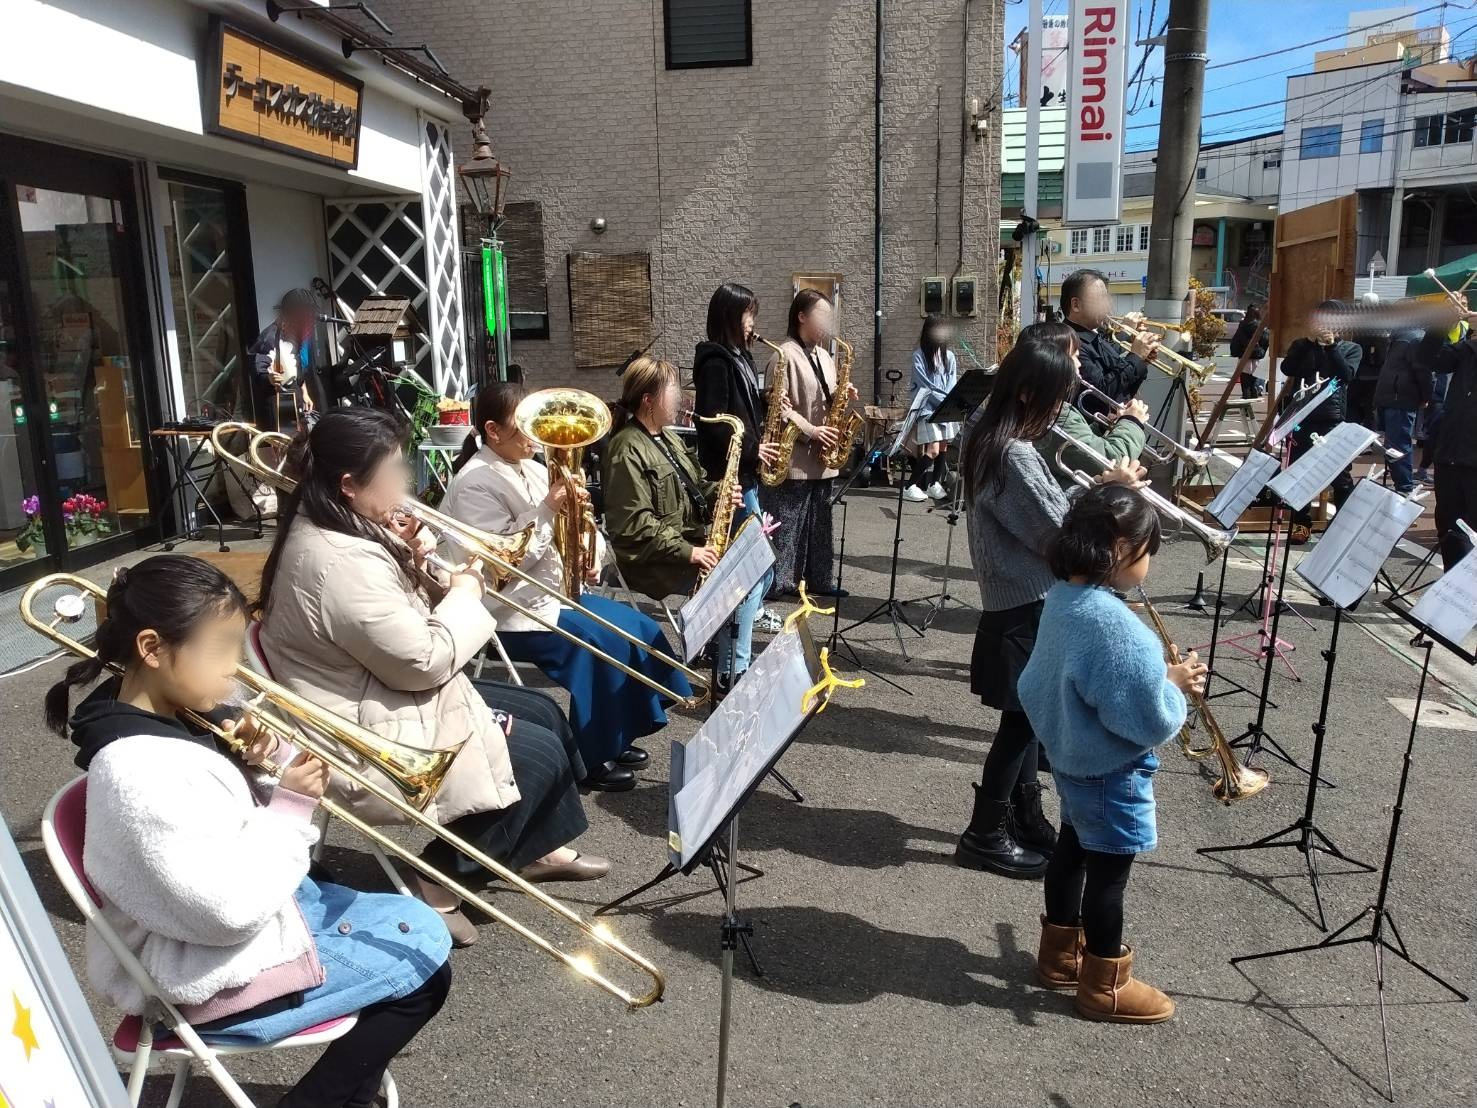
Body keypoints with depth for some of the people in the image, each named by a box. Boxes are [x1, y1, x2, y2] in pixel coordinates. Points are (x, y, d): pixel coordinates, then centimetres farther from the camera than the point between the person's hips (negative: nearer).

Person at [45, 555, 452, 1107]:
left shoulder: (165, 716, -3)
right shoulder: (142, 770, -31)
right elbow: (230, 910, -30)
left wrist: (250, 768, -7)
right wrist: (291, 807, -21)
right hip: (217, 976, -9)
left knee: (420, 925, 15)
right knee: (423, 971, -1)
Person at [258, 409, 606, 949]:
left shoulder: (326, 525, 3)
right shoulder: (341, 561, -30)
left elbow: (396, 622, 13)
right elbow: (424, 661, -25)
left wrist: (409, 563, -5)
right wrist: (463, 592, -11)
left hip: (384, 696, 10)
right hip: (370, 742, -10)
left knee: (543, 713, 13)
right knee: (540, 754, -5)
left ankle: (539, 849, 29)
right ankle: (440, 882, 8)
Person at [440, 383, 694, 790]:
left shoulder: (531, 470, 10)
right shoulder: (475, 483, -17)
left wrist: (591, 554, -6)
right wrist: (547, 510, -24)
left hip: (553, 590, 9)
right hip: (512, 611, -9)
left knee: (638, 629, -1)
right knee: (606, 643, -21)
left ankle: (616, 735, 14)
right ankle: (592, 759, -4)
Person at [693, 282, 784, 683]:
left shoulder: (738, 357, 15)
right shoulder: (716, 362, -15)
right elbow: (712, 424, -22)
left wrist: (767, 407, 5)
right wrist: (752, 450, -15)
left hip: (745, 475, 10)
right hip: (730, 478, -10)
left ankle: (731, 649, 27)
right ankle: (732, 671, -3)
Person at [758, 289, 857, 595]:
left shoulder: (824, 356, 16)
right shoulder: (785, 355, -10)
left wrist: (841, 396, 1)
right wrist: (810, 431, -21)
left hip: (822, 455, 8)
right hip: (793, 456, -8)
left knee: (819, 522, 13)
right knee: (786, 523, -2)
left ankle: (818, 580, 21)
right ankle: (780, 581, 7)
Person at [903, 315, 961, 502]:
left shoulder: (949, 356, 12)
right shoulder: (919, 356, -4)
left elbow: (952, 383, 7)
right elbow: (925, 385, -10)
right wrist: (945, 399, -15)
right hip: (927, 408, -5)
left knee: (943, 448, 3)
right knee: (933, 449, -15)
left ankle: (935, 484, 19)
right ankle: (910, 487, -9)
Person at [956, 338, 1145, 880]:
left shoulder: (991, 442, 8)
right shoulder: (1014, 455, -23)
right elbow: (1057, 533, -21)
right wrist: (1109, 490, -10)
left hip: (1019, 602, 10)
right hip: (1026, 610, -10)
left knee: (1027, 716, 19)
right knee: (1022, 719, 3)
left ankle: (1027, 819, 33)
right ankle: (985, 835, 17)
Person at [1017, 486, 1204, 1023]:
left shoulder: (1062, 598, -4)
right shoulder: (1115, 626, -33)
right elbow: (1149, 721, -30)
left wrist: (1157, 675, 6)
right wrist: (1174, 685, -11)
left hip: (1070, 755, 9)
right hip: (1110, 771, -9)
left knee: (1073, 850, 23)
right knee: (1108, 874, 8)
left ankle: (1060, 954, 41)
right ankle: (1104, 987, 27)